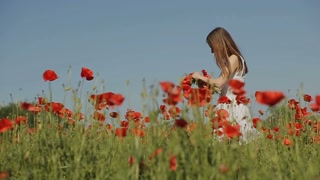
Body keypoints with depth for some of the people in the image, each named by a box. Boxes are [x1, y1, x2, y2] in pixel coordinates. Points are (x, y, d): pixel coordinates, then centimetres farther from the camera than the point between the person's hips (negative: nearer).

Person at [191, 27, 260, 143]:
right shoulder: (228, 61, 18)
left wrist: (201, 77, -2)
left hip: (234, 105, -8)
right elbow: (223, 83, 13)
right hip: (226, 104, 8)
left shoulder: (234, 58, -8)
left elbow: (220, 82, -14)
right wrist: (205, 82, 9)